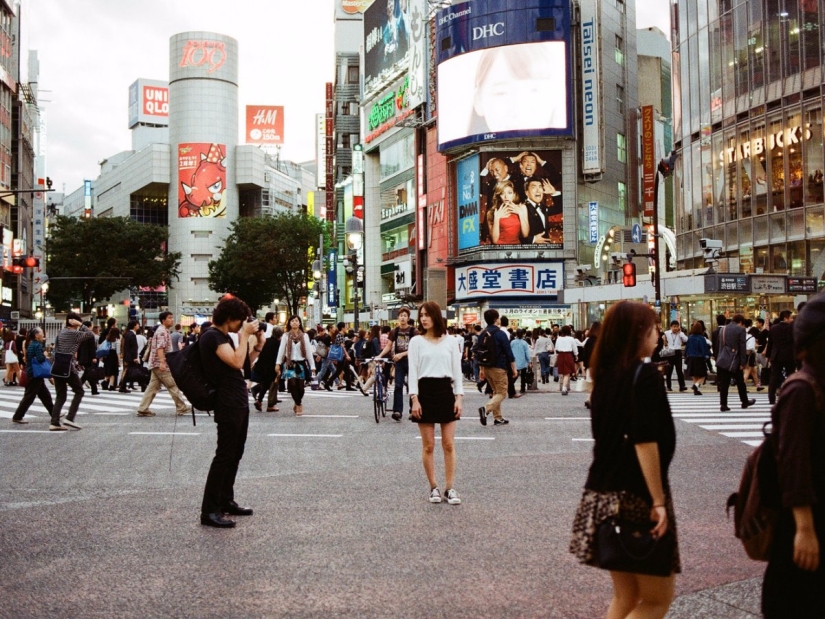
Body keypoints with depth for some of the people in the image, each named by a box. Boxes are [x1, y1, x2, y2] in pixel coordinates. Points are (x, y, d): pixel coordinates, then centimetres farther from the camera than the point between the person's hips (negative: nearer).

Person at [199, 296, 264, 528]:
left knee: (235, 454, 15)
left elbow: (243, 364, 20)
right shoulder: (212, 336, -14)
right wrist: (244, 335, -18)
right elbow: (236, 362, -26)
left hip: (239, 402, 10)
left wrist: (258, 345, 9)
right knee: (224, 455, -9)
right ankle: (210, 510, -5)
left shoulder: (223, 336, 16)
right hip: (228, 404, -10)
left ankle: (226, 501, 24)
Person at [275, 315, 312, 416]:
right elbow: (281, 350, 2)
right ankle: (299, 405, 1)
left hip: (301, 364, 1)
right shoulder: (286, 335, 2)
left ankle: (297, 405, 23)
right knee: (292, 385, -13)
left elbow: (308, 351, 3)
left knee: (300, 386, 0)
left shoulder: (304, 336, 3)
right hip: (290, 364, -1)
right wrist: (278, 363, -5)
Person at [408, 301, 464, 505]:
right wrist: (414, 399, -10)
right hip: (425, 391, -1)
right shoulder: (416, 342, 3)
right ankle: (434, 488, 13)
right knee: (428, 445, 3)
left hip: (446, 391, 1)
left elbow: (457, 370, 6)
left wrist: (459, 397, -2)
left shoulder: (450, 342, 6)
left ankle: (450, 488, 9)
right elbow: (413, 371, -1)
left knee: (449, 444, 2)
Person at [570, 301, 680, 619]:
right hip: (637, 495, -8)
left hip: (604, 493, 8)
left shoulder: (605, 372, 9)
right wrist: (659, 500, -18)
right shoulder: (645, 373, -13)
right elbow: (645, 442, -20)